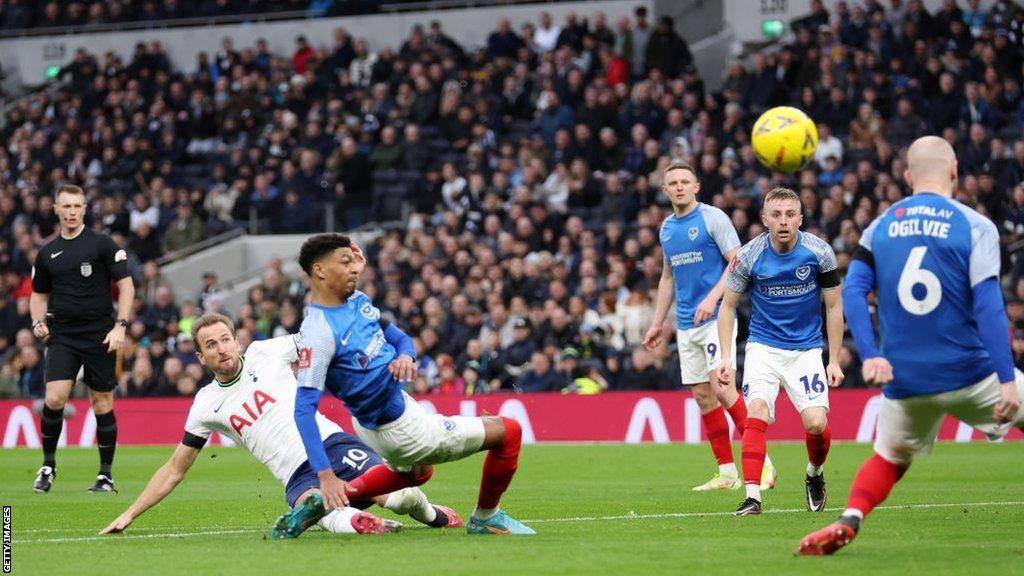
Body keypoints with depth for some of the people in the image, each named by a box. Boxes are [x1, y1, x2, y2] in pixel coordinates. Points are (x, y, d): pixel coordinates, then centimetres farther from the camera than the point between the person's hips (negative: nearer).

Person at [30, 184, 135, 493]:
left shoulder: (102, 244, -2)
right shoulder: (47, 253, 9)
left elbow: (126, 285, -2)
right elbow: (39, 293, 21)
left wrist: (120, 326, -11)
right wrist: (38, 322, 2)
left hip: (99, 336, -2)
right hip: (62, 337, 2)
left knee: (102, 404, 2)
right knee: (54, 398, -14)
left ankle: (106, 474, 11)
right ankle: (48, 465, 2)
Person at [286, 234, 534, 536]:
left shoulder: (358, 301, -3)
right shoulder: (318, 332, -28)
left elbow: (400, 338, 10)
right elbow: (304, 408, -31)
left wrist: (405, 356, -16)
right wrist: (326, 476, -37)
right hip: (396, 429, -10)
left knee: (416, 472, 41)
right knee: (508, 431, -1)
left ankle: (327, 503, 32)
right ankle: (485, 518, 20)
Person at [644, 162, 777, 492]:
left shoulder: (712, 217, -6)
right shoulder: (667, 228, 14)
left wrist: (712, 298, -23)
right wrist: (657, 323, 21)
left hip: (716, 317, -7)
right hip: (686, 325, 7)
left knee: (720, 386, -19)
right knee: (702, 396, 4)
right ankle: (727, 473, 8)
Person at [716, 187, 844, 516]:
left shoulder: (819, 252, -10)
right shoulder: (749, 256, -10)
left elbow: (834, 307, 0)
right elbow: (728, 306, 2)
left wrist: (834, 361, -2)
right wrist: (726, 357, -7)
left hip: (806, 349, 0)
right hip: (763, 346, 0)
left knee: (816, 423, -14)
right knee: (756, 412, -22)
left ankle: (815, 475, 18)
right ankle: (753, 496, -22)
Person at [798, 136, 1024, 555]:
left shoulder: (879, 227, 8)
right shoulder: (974, 226, -4)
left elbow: (853, 291, -3)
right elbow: (987, 306, -13)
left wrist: (869, 355, -6)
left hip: (905, 381, 3)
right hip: (970, 374, -3)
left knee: (889, 460, 22)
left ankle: (848, 522, -6)